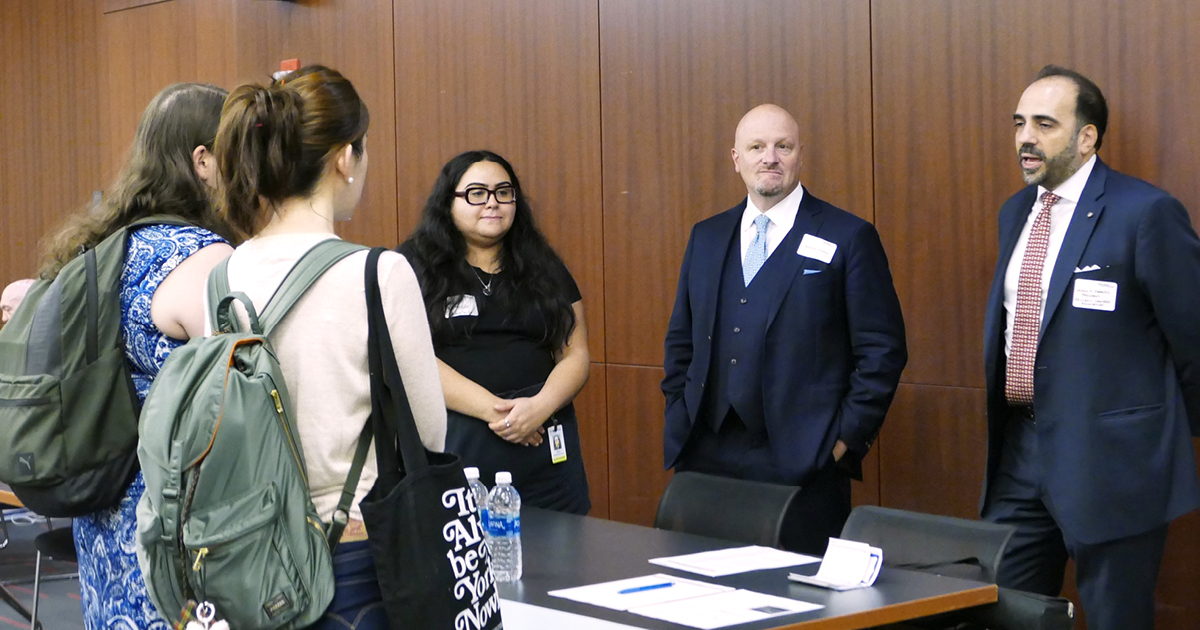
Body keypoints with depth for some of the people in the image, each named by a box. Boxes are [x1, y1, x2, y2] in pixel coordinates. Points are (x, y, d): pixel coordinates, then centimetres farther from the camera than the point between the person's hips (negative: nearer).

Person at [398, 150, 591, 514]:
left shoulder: (544, 270, 14)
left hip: (543, 454, 3)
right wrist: (492, 409, -15)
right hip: (452, 452, -3)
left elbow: (575, 355, 10)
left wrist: (541, 406, -11)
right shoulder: (415, 269, 3)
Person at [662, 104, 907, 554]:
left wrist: (847, 438, -7)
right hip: (706, 458, 4)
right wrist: (680, 423, 11)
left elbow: (882, 350, -2)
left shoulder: (848, 238, 0)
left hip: (802, 464, -4)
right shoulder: (706, 237, 15)